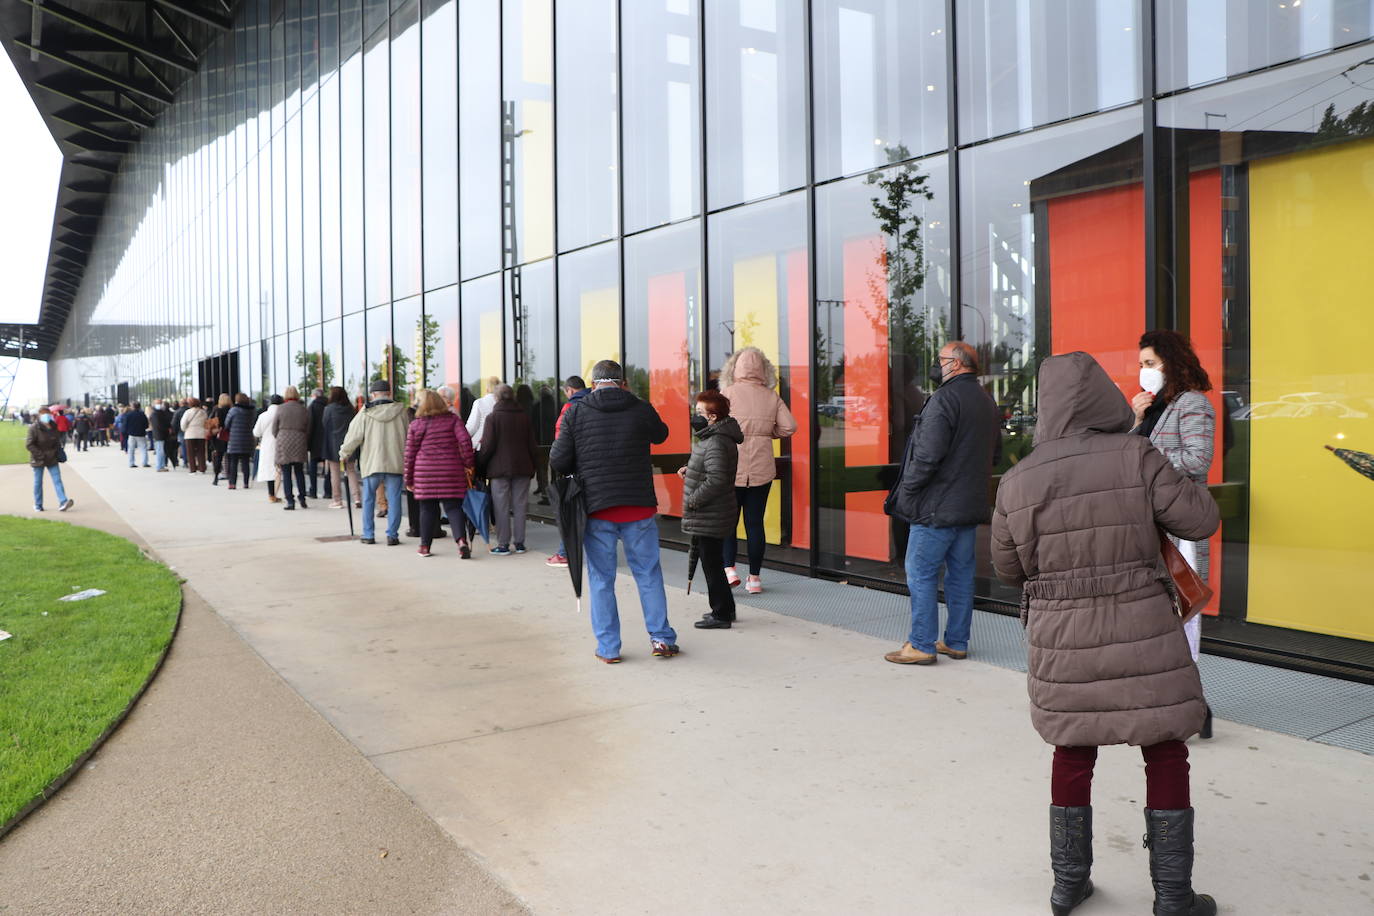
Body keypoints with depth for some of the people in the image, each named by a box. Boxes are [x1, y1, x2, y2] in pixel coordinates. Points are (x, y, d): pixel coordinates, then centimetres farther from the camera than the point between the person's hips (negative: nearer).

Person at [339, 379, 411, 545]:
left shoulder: (365, 413, -4)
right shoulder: (400, 410, 1)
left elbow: (354, 436, -1)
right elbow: (407, 436, 9)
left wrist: (344, 454, 15)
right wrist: (407, 459, 24)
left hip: (372, 463, -1)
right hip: (395, 462, 1)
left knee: (368, 499, 12)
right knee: (394, 499, 3)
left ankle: (368, 535, 15)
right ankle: (392, 535, 2)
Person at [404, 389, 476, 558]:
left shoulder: (415, 425, 5)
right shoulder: (453, 419, 4)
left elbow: (410, 454, 6)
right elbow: (465, 441, -8)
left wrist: (409, 479, 14)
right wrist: (468, 463, 2)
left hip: (425, 473, 0)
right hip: (451, 472, 0)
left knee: (427, 509, 11)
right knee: (453, 506, 1)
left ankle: (425, 546, 18)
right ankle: (461, 540, -19)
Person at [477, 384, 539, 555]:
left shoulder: (493, 418, -6)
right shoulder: (524, 417, 6)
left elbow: (487, 446, -8)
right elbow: (532, 445, 7)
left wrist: (479, 465, 3)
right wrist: (532, 466, 14)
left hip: (500, 468, -4)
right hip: (522, 467, 4)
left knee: (501, 507, 2)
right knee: (520, 505, 9)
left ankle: (503, 544, 3)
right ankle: (520, 543, 11)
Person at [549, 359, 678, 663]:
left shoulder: (576, 412, -2)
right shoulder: (642, 409, 0)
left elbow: (558, 461, -4)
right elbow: (661, 434, 20)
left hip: (596, 509, 0)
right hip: (638, 506, 0)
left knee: (601, 579, 8)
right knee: (648, 573, 11)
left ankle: (608, 648, 11)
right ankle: (661, 638, 14)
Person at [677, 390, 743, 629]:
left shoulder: (716, 443, -21)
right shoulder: (712, 438, 12)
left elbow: (717, 479, -28)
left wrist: (692, 501, -20)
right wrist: (689, 468, 10)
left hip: (711, 518, -11)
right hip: (712, 516, 11)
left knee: (711, 563, -1)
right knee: (711, 561, 19)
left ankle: (721, 614, 9)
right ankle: (726, 609, 30)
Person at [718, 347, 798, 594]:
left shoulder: (727, 393, -5)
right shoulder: (771, 397, 5)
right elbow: (789, 426, -2)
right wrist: (766, 433, 13)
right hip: (761, 469, 3)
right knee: (755, 522, 8)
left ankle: (729, 568, 0)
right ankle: (754, 578, 12)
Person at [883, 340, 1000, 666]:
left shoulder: (944, 398, -15)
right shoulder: (986, 401, 14)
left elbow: (928, 455, -21)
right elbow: (992, 455, 21)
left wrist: (905, 491, -11)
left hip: (936, 507, -9)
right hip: (971, 505, 9)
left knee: (921, 575, -1)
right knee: (961, 574, 13)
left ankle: (921, 645, 2)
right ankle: (956, 642, 19)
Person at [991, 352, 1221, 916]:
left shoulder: (1017, 481, -3)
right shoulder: (1134, 457, -11)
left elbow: (1007, 568, 7)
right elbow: (1201, 520, -6)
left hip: (1060, 640, 3)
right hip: (1141, 635, -2)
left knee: (1072, 754, 17)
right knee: (1165, 756, 13)